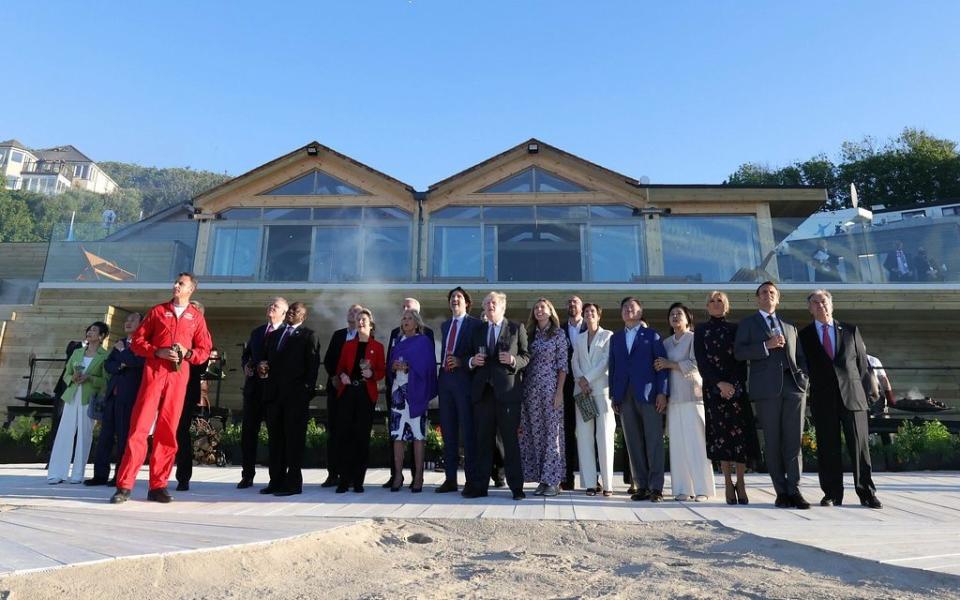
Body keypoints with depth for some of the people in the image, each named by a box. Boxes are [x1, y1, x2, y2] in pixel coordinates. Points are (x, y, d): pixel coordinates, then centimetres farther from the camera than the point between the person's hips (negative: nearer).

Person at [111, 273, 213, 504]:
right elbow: (137, 341, 8)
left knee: (168, 431, 2)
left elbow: (204, 350, 11)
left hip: (179, 377, 1)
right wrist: (157, 352, -9)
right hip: (154, 373, -1)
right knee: (139, 427, -5)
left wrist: (188, 353, -9)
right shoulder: (158, 311, 11)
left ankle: (158, 486, 9)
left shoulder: (196, 317, 12)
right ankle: (124, 486, -1)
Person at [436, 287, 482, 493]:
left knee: (468, 431, -2)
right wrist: (440, 376, 14)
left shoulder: (475, 324, -1)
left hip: (464, 380, -6)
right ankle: (450, 479, 16)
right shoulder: (445, 325, 19)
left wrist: (462, 362, -16)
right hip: (445, 380, 6)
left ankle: (471, 480, 5)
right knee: (448, 431, 9)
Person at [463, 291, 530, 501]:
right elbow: (470, 359, 20)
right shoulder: (477, 331, 17)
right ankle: (480, 486, 13)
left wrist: (513, 360, -16)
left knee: (510, 440, 0)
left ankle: (516, 487, 8)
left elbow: (526, 357, 3)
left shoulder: (517, 329, 6)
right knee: (482, 440, 7)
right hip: (483, 392, 4)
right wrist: (472, 361, -2)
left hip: (507, 391, -3)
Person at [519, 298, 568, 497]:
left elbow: (562, 365, -4)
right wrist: (522, 390, 3)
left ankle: (553, 480, 6)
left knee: (552, 432, -2)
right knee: (535, 434, 5)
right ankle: (542, 480, 13)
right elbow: (524, 363, 11)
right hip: (531, 389, 4)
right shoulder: (530, 335, 13)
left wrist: (559, 391, -11)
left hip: (551, 388, -4)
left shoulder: (558, 334, 1)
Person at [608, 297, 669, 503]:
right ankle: (642, 486, 10)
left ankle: (656, 487, 1)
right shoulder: (615, 338, 19)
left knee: (654, 441, -4)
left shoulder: (651, 335, 9)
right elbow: (612, 367, 14)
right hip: (625, 397, 3)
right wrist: (613, 396, 7)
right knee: (633, 443, 4)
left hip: (649, 395, -3)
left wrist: (662, 392, -9)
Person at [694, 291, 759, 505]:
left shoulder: (735, 329, 10)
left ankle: (740, 483, 2)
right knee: (721, 435, -2)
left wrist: (733, 386, -11)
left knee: (740, 434, -5)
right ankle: (729, 484, 6)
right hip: (713, 389, 0)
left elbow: (742, 361, 3)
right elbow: (701, 362, 0)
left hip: (737, 388, 1)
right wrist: (720, 383, -12)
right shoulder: (701, 331, 8)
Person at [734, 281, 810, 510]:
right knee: (773, 441, 0)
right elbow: (739, 352, -1)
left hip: (793, 385, 3)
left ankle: (794, 490, 0)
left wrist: (805, 374, 6)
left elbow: (800, 355, 25)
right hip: (767, 387, -3)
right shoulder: (748, 324, 12)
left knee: (794, 440, -2)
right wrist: (766, 345, -12)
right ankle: (781, 492, 6)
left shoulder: (790, 327, 25)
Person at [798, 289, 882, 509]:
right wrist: (808, 395, -1)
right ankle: (832, 494, 11)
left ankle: (867, 493, 12)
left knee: (860, 446, 1)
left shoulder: (850, 330, 11)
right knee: (827, 449, 2)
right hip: (823, 399, 0)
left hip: (852, 396, 1)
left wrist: (865, 392, 4)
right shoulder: (804, 335, 7)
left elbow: (862, 361, 10)